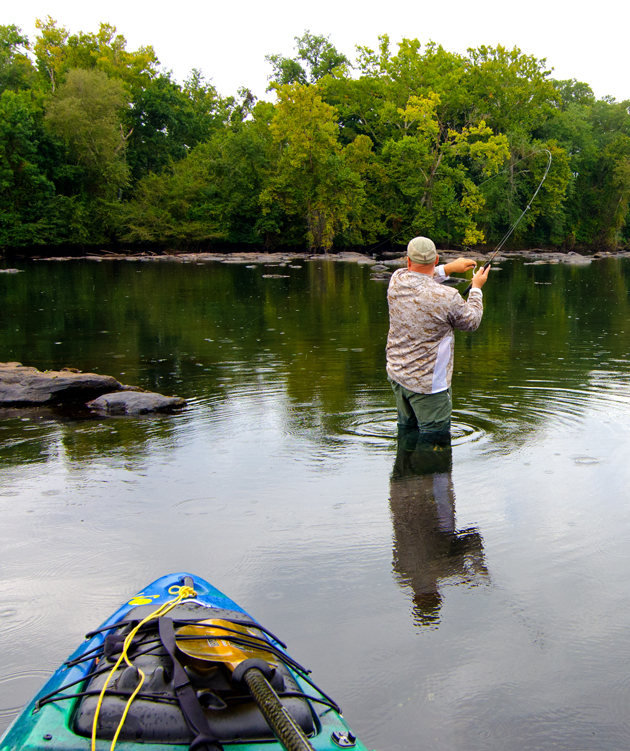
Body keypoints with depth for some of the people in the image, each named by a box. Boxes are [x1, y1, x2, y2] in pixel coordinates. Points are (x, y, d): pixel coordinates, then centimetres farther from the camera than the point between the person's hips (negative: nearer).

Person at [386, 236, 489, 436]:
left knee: (406, 429, 23)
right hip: (427, 383, -7)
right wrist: (476, 288, 11)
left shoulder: (397, 280, -7)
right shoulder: (447, 297, -23)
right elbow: (471, 322, -3)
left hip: (397, 374, 7)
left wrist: (449, 268, 15)